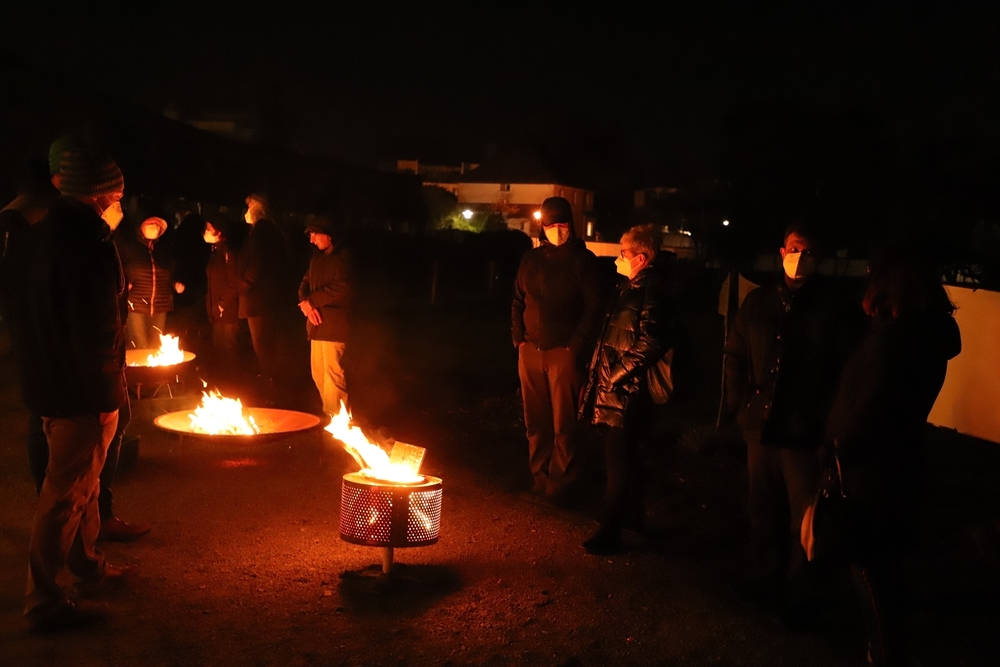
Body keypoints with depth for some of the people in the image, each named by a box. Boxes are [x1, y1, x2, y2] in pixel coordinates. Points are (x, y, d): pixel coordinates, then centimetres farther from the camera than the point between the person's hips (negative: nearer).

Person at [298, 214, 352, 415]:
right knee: (318, 374, 12)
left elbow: (341, 288, -19)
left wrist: (312, 301, -13)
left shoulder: (342, 257, -8)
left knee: (333, 374, -8)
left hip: (333, 325, -8)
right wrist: (306, 303, -5)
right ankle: (328, 412, 23)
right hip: (317, 324, 8)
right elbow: (305, 283, 16)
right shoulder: (317, 257, 18)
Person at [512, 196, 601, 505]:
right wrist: (519, 338, 5)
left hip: (564, 352, -4)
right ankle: (539, 477, 20)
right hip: (530, 351, 4)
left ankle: (560, 483, 7)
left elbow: (593, 308, -4)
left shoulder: (583, 259, 0)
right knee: (535, 421, 9)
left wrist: (576, 346, -10)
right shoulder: (531, 259, 12)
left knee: (563, 422, -1)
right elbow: (518, 302, 17)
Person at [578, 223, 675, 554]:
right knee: (626, 452, 19)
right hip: (622, 387, 10)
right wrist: (605, 372, 14)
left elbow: (649, 342, -22)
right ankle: (633, 514, 33)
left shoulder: (652, 288, -16)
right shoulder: (634, 286, 14)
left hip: (630, 387, -10)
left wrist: (617, 374, -17)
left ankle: (609, 532, -3)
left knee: (617, 455, -8)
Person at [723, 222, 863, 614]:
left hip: (806, 435, -4)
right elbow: (736, 357, 15)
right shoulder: (758, 302, 8)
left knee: (803, 521, 5)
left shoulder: (835, 309, -6)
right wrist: (740, 405, 5)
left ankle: (796, 596, 21)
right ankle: (762, 579, 36)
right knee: (763, 512, 18)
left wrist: (824, 419, -14)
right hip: (761, 428, 4)